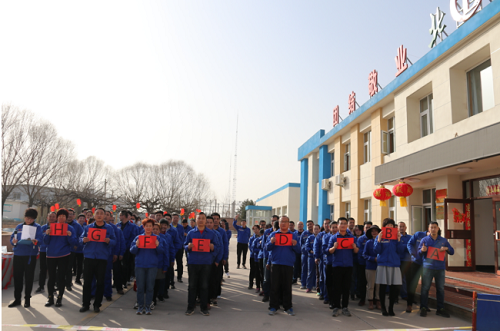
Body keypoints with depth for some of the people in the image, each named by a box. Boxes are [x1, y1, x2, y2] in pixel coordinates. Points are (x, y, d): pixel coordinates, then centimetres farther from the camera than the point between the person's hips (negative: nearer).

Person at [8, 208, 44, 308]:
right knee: (17, 277, 7)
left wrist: (36, 241, -34)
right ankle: (17, 299, 19)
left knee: (29, 277, 4)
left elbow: (40, 239, -12)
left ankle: (27, 299, 15)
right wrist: (13, 241, -13)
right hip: (18, 255, 3)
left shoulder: (37, 227, 2)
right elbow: (12, 238, 10)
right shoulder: (19, 227, 13)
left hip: (30, 255, -3)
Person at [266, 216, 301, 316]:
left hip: (288, 264, 0)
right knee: (275, 286, 2)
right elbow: (267, 248, 3)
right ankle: (273, 307, 11)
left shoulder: (293, 236, 9)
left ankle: (288, 307, 14)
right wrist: (271, 242, -17)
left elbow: (298, 251, 5)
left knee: (287, 287, 4)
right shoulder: (273, 234, 9)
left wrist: (295, 245, -16)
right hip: (276, 264, 0)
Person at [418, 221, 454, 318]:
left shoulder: (443, 240, 11)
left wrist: (446, 248, -8)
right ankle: (423, 308, 3)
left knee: (440, 288, 6)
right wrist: (422, 250, -20)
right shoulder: (425, 240, 5)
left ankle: (440, 309, 17)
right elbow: (419, 253, 3)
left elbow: (452, 252, 13)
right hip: (428, 267, -2)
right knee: (425, 288, -4)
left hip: (440, 268, 2)